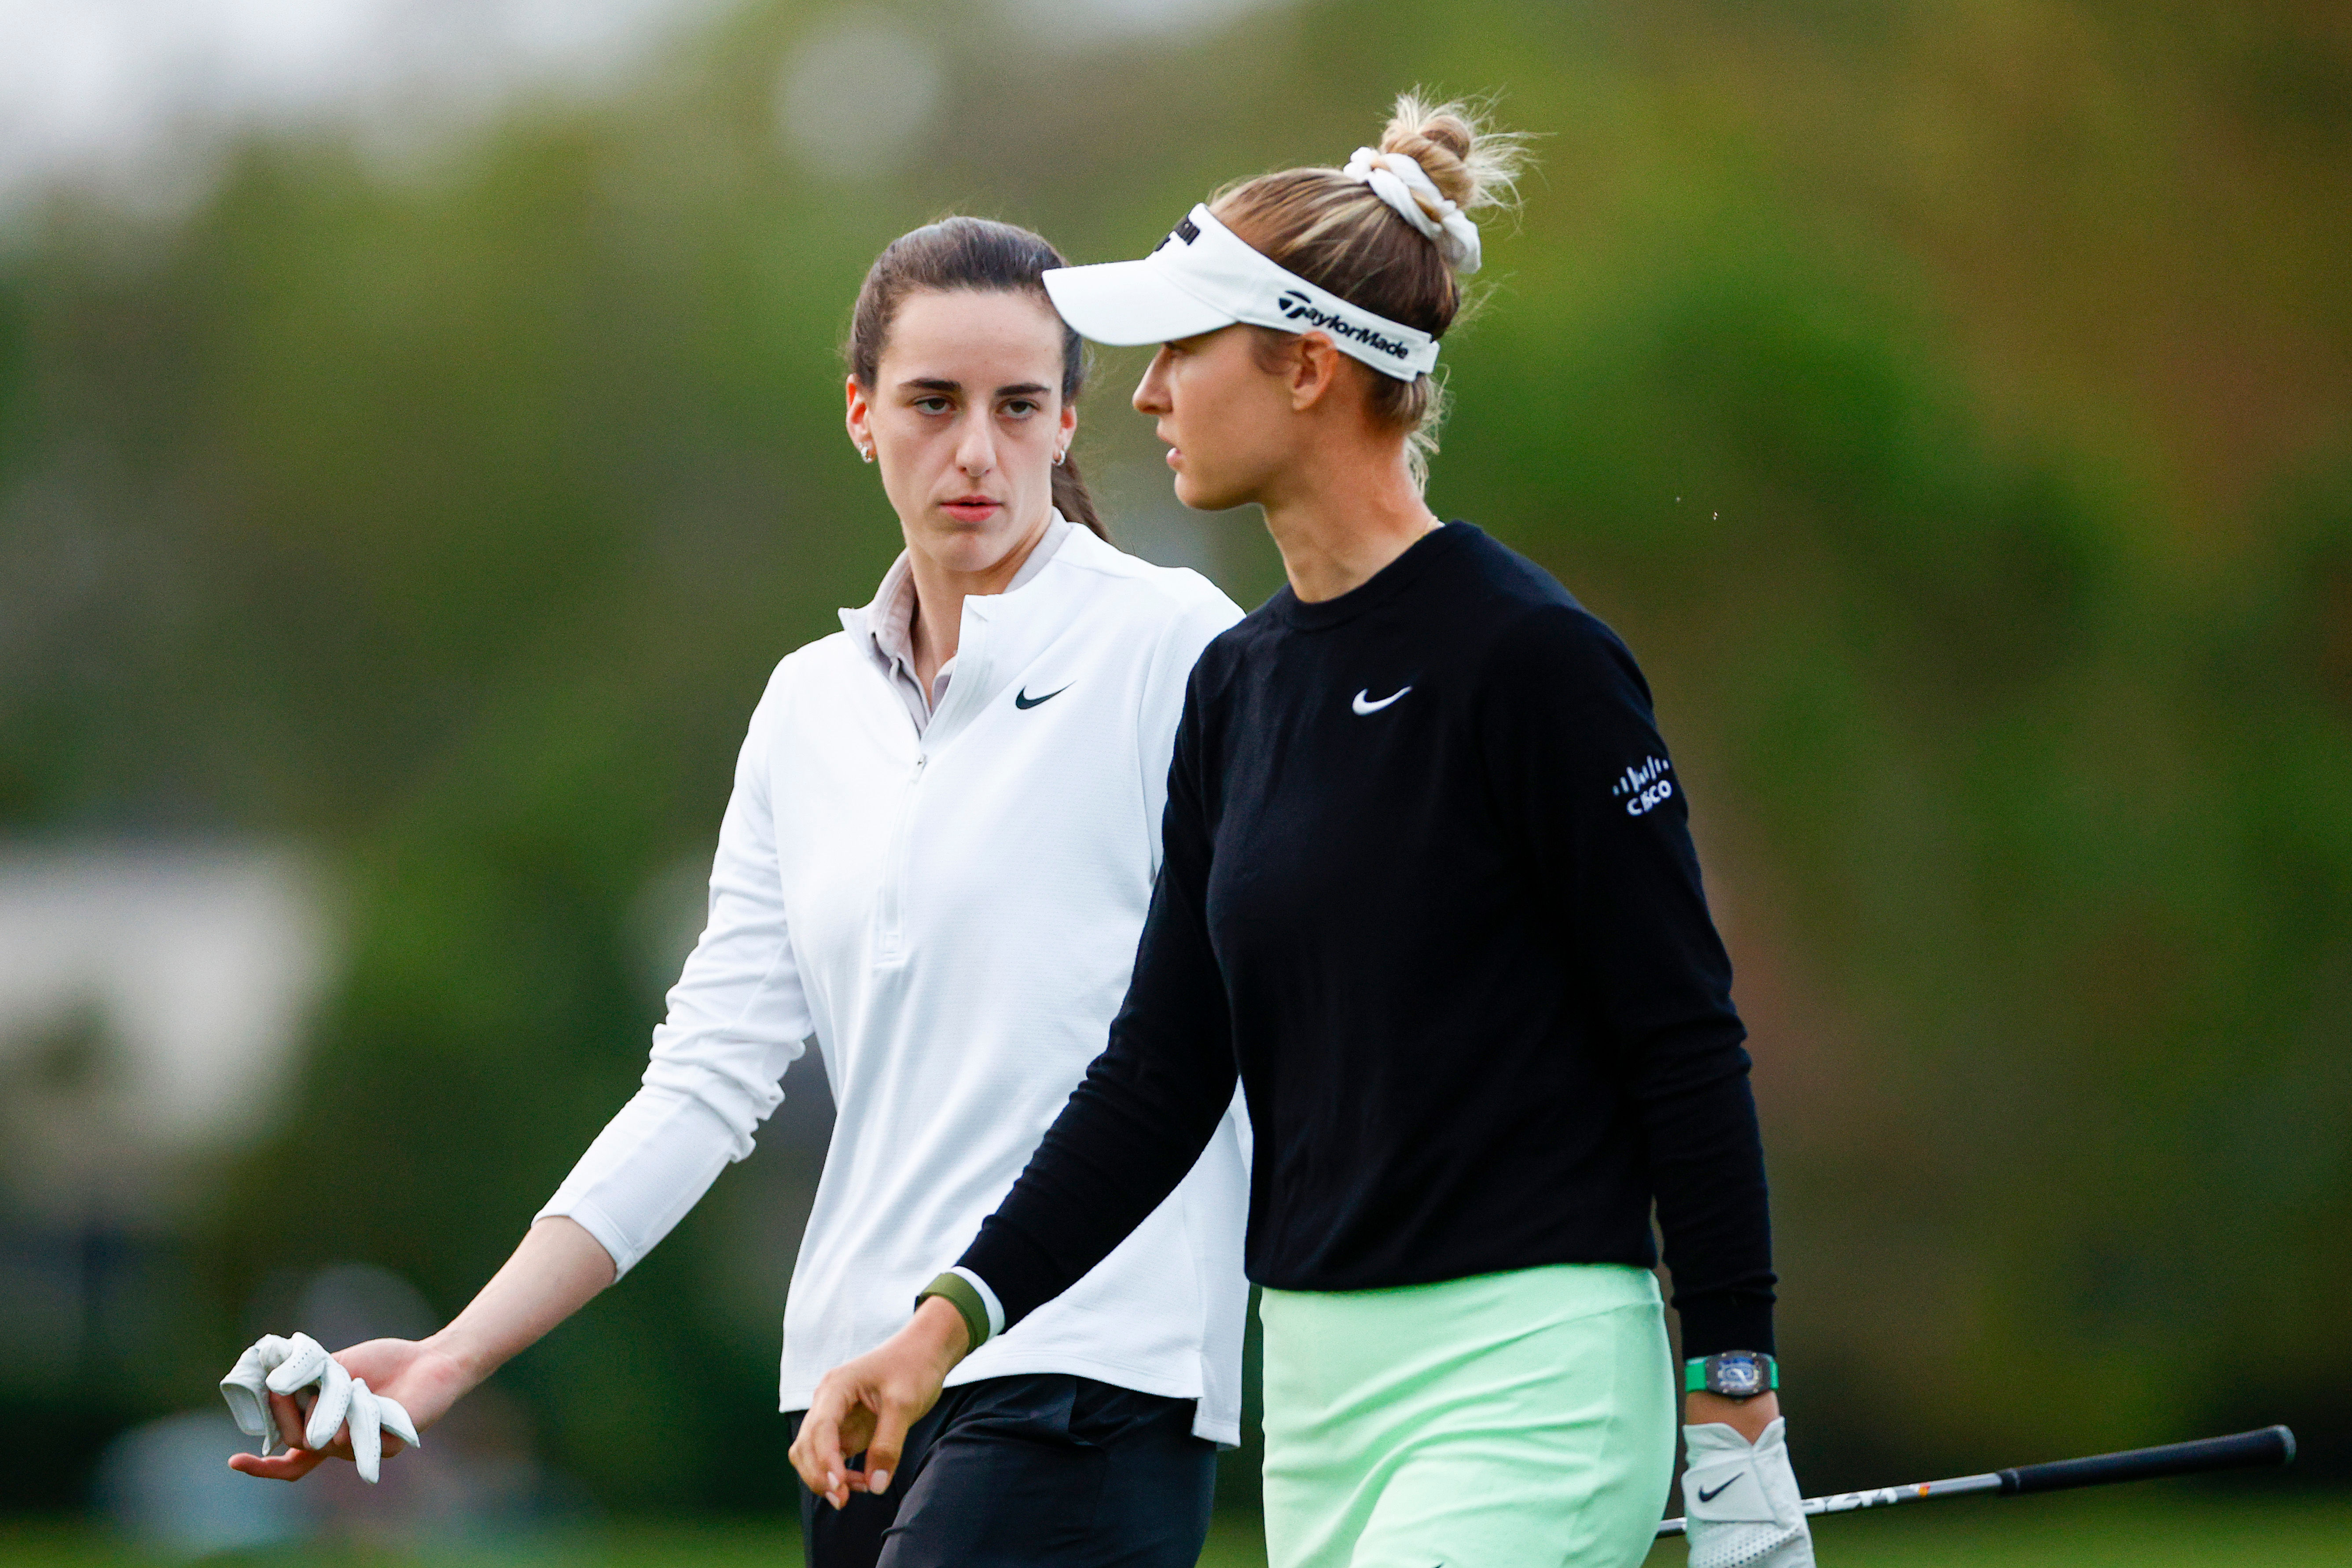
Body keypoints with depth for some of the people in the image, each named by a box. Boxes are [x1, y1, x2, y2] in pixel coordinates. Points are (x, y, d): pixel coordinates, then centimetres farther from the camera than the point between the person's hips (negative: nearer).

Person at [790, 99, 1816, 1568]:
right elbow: (1161, 1071, 12)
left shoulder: (1528, 656, -11)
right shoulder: (1240, 687, 11)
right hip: (1319, 1380, 8)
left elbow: (1686, 1037, -11)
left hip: (1525, 1385, -8)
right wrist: (953, 1318, 2)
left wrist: (1736, 1402, -13)